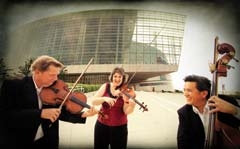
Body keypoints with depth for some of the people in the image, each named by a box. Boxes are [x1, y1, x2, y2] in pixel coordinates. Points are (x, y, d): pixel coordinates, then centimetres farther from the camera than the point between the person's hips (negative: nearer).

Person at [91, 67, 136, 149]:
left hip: (119, 127, -1)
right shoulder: (105, 86, -3)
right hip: (102, 125, 2)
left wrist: (132, 105, -36)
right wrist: (105, 98, -28)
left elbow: (126, 111, -15)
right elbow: (94, 101, -11)